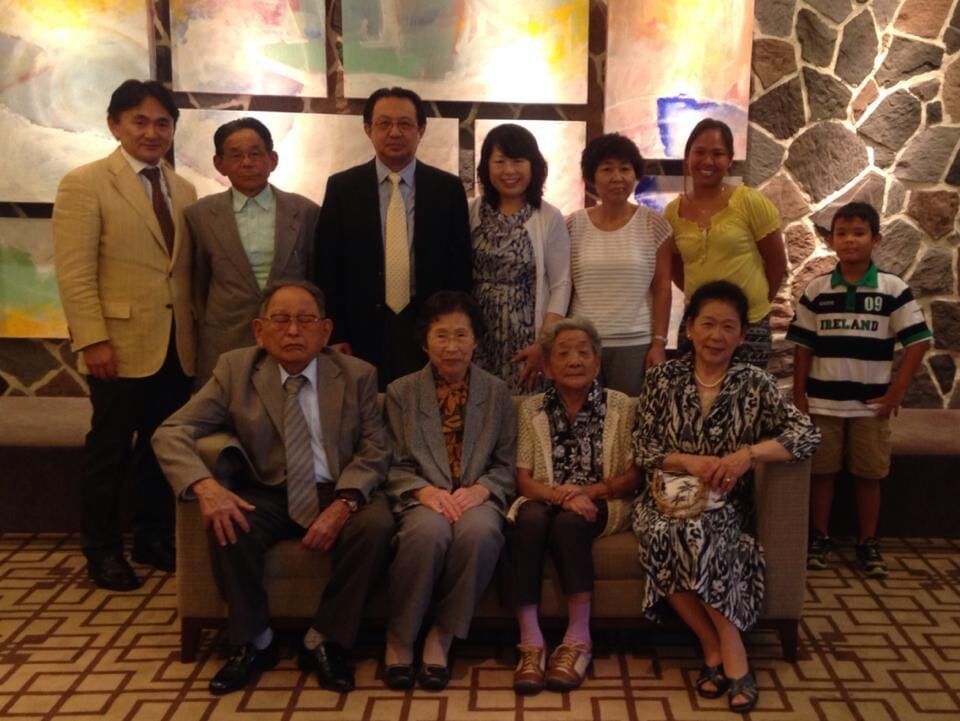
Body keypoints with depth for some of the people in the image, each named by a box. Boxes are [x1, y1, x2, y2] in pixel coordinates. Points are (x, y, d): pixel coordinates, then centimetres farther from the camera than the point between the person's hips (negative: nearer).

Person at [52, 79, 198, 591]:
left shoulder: (184, 191, 13)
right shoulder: (84, 183, -4)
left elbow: (189, 270, 12)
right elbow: (74, 273, -11)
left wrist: (199, 329, 7)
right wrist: (92, 340, -17)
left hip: (177, 345, 5)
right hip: (121, 343, -5)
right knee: (110, 448, 7)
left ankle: (153, 540, 28)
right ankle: (103, 551, 21)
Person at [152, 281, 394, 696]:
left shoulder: (357, 375, -3)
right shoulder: (235, 369, -3)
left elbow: (374, 450, -5)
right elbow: (171, 433, -7)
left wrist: (343, 504, -25)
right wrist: (204, 485, -28)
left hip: (336, 492, 0)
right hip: (267, 494, 1)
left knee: (376, 524, -30)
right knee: (226, 525, -30)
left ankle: (324, 641, -11)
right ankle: (253, 642, -8)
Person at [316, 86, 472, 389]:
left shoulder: (448, 188, 3)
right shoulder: (341, 187, 3)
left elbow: (459, 267, 4)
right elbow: (328, 267, 2)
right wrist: (335, 335, -3)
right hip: (363, 332, 0)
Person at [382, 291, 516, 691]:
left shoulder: (497, 392, 11)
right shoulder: (401, 391, 9)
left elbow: (507, 464, 8)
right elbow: (393, 466, 4)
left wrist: (482, 488, -12)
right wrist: (423, 490, -15)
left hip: (477, 497, 1)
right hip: (423, 497, -1)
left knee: (480, 531, -35)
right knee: (429, 531, -36)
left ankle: (442, 636, -17)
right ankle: (399, 638, -15)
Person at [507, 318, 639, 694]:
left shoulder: (622, 407, 4)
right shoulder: (532, 408, 8)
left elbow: (635, 475, 1)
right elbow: (524, 479, 2)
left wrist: (590, 491, -16)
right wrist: (558, 493, -19)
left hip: (601, 504, -1)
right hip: (547, 501, 2)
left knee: (568, 522, -34)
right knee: (529, 520, -33)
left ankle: (578, 639, -24)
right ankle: (530, 642, -32)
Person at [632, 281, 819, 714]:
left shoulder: (754, 384, 2)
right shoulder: (662, 378, 3)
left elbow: (807, 435, -8)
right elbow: (643, 451, 2)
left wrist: (747, 455, -21)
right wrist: (690, 461, -16)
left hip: (723, 503, -1)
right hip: (667, 497, 1)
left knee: (698, 533, -33)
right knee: (663, 536, -31)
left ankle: (722, 648, -17)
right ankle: (719, 647, -15)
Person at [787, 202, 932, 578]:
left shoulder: (894, 289, -4)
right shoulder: (816, 289, 0)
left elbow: (917, 340, -2)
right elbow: (803, 345, 3)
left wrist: (897, 391, -7)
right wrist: (798, 395, 0)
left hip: (871, 404, -1)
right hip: (822, 402, 1)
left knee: (869, 475, 8)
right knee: (821, 472, 8)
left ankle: (868, 543, 22)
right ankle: (819, 537, 22)